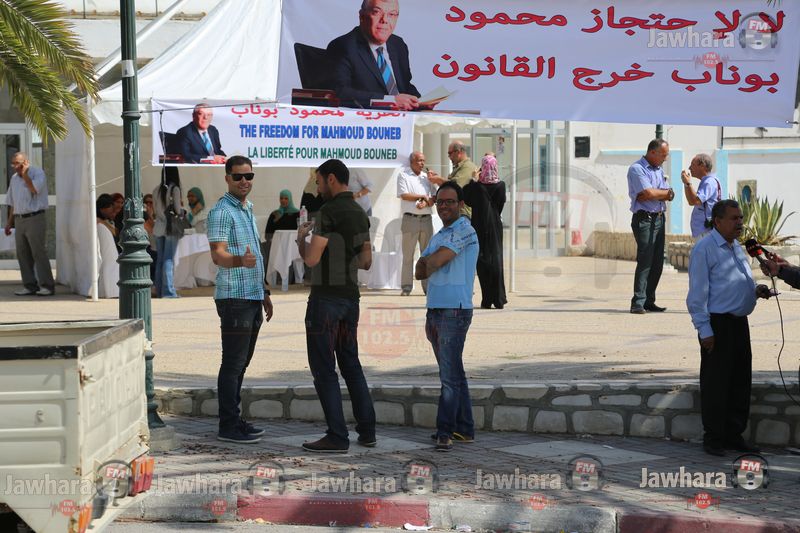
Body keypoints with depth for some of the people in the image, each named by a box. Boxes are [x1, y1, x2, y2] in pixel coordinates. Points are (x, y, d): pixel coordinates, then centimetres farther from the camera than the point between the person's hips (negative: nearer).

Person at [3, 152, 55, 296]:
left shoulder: (38, 173, -4)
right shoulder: (14, 178, 15)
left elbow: (34, 189, -21)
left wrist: (25, 174, -13)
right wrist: (9, 222, 18)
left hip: (35, 218, -7)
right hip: (19, 220, 7)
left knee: (39, 253, -9)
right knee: (23, 254, 3)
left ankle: (47, 286, -6)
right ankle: (30, 286, 6)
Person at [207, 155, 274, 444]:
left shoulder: (248, 210, 19)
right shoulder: (221, 212, -10)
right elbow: (218, 255, -22)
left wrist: (265, 293, 25)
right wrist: (240, 260, -42)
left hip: (253, 296, 9)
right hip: (234, 297, -9)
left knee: (241, 362, 12)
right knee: (233, 363, -8)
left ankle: (234, 419, 18)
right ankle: (228, 425, -6)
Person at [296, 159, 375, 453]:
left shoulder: (330, 211, -14)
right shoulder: (360, 214, 12)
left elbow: (311, 259, -16)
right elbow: (366, 262, 17)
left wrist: (301, 237, 3)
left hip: (326, 298, -8)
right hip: (350, 297, 8)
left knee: (323, 368, -3)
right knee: (350, 364, 17)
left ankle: (337, 437, -4)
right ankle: (367, 431, 17)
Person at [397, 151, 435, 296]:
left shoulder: (427, 177, 15)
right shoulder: (403, 175, 3)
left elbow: (435, 197, 9)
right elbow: (404, 195, -8)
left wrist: (426, 203, -11)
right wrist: (423, 196, -4)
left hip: (426, 218, 4)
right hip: (410, 218, -4)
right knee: (408, 254, -3)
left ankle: (428, 286, 7)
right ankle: (406, 287, 1)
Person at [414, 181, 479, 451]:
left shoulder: (465, 230, -8)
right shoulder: (438, 237, 20)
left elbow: (435, 261, -15)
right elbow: (420, 271, 12)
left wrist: (429, 262, 5)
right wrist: (433, 263, -8)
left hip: (454, 310, -9)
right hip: (435, 310, 9)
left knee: (449, 375, -9)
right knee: (453, 373, 12)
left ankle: (445, 432, -8)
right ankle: (464, 429, 17)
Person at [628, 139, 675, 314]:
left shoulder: (659, 170, 19)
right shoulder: (637, 169, -8)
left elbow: (670, 195, 11)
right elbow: (648, 193, -18)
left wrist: (654, 194, -9)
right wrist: (665, 192, 0)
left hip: (659, 219, 8)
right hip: (644, 219, -8)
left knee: (657, 262, 5)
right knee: (645, 261, -12)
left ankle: (649, 301, 10)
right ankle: (638, 303, -11)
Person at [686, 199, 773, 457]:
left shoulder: (736, 247, 16)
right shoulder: (704, 249, -10)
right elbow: (697, 294, -13)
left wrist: (756, 291, 6)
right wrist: (705, 330, -17)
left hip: (739, 322, 8)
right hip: (718, 324, -8)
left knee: (741, 382, 12)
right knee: (716, 384, -1)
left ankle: (734, 435, 23)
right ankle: (713, 439, 8)